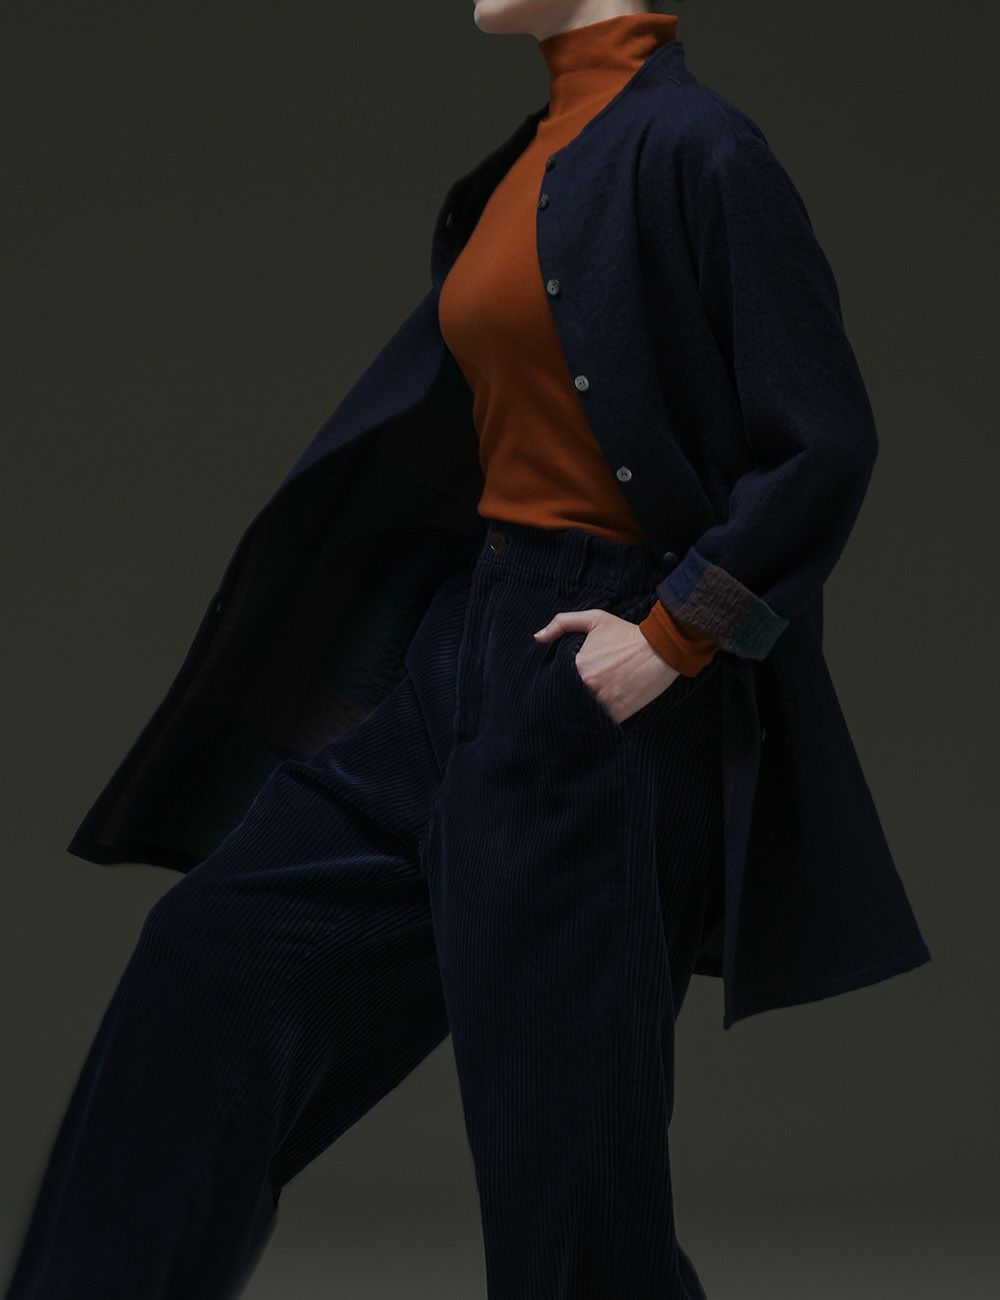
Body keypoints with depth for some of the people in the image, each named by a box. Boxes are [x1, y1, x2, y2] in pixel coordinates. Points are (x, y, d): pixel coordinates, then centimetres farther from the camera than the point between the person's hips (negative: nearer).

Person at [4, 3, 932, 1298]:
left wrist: (677, 636, -18)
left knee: (559, 1100, 1)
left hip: (594, 681, -9)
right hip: (470, 634, 9)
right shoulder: (532, 161, 11)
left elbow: (825, 443, -18)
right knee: (222, 950, 10)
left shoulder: (693, 147, -15)